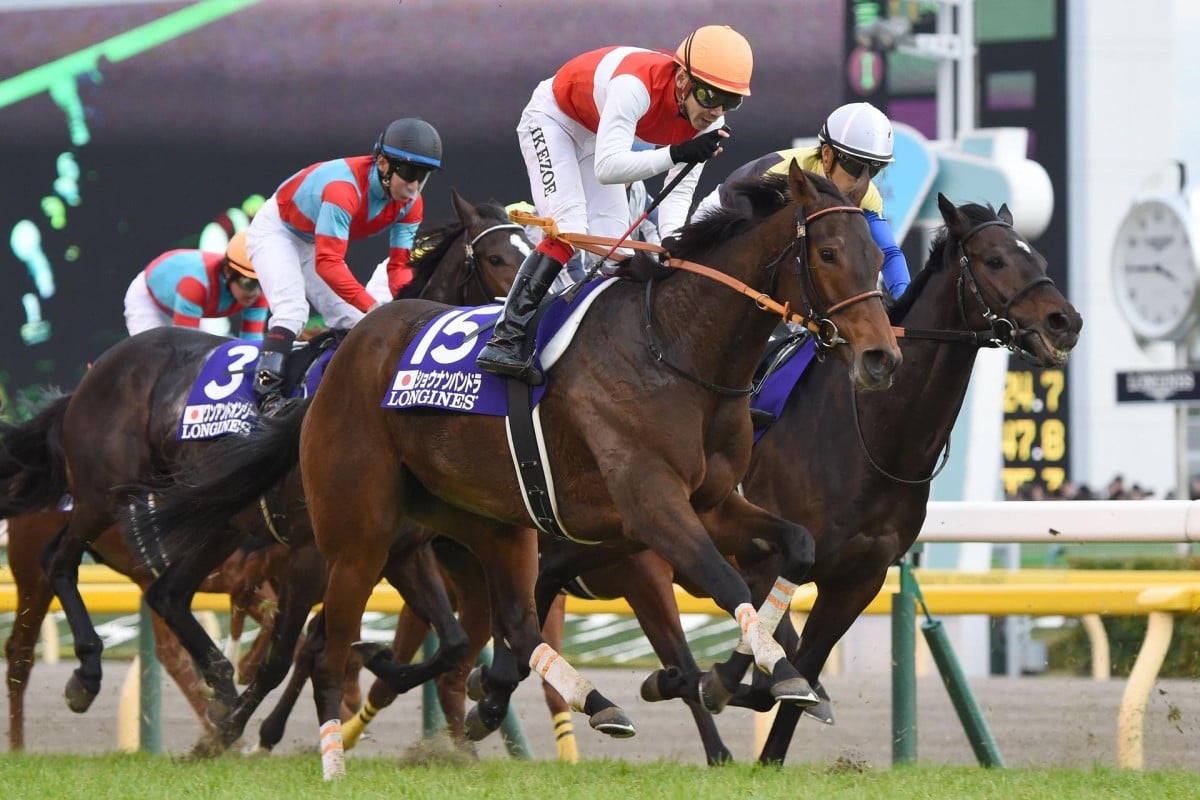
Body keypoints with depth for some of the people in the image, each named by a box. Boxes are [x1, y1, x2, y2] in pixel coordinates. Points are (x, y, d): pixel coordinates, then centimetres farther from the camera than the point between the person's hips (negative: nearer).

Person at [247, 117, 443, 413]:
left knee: (351, 320, 1)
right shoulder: (344, 187, -40)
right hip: (276, 230, -8)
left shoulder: (410, 204, -15)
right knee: (292, 308, -26)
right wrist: (372, 307, -51)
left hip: (317, 241, 8)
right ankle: (268, 394, -32)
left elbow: (400, 265, -13)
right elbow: (328, 262, -44)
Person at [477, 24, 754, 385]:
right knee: (569, 229, -22)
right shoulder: (638, 85, -43)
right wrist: (677, 153, -59)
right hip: (553, 116, -7)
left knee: (612, 246, -3)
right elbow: (608, 167, -52)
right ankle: (504, 340, -25)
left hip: (597, 133, 7)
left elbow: (680, 190, -17)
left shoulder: (708, 120, -22)